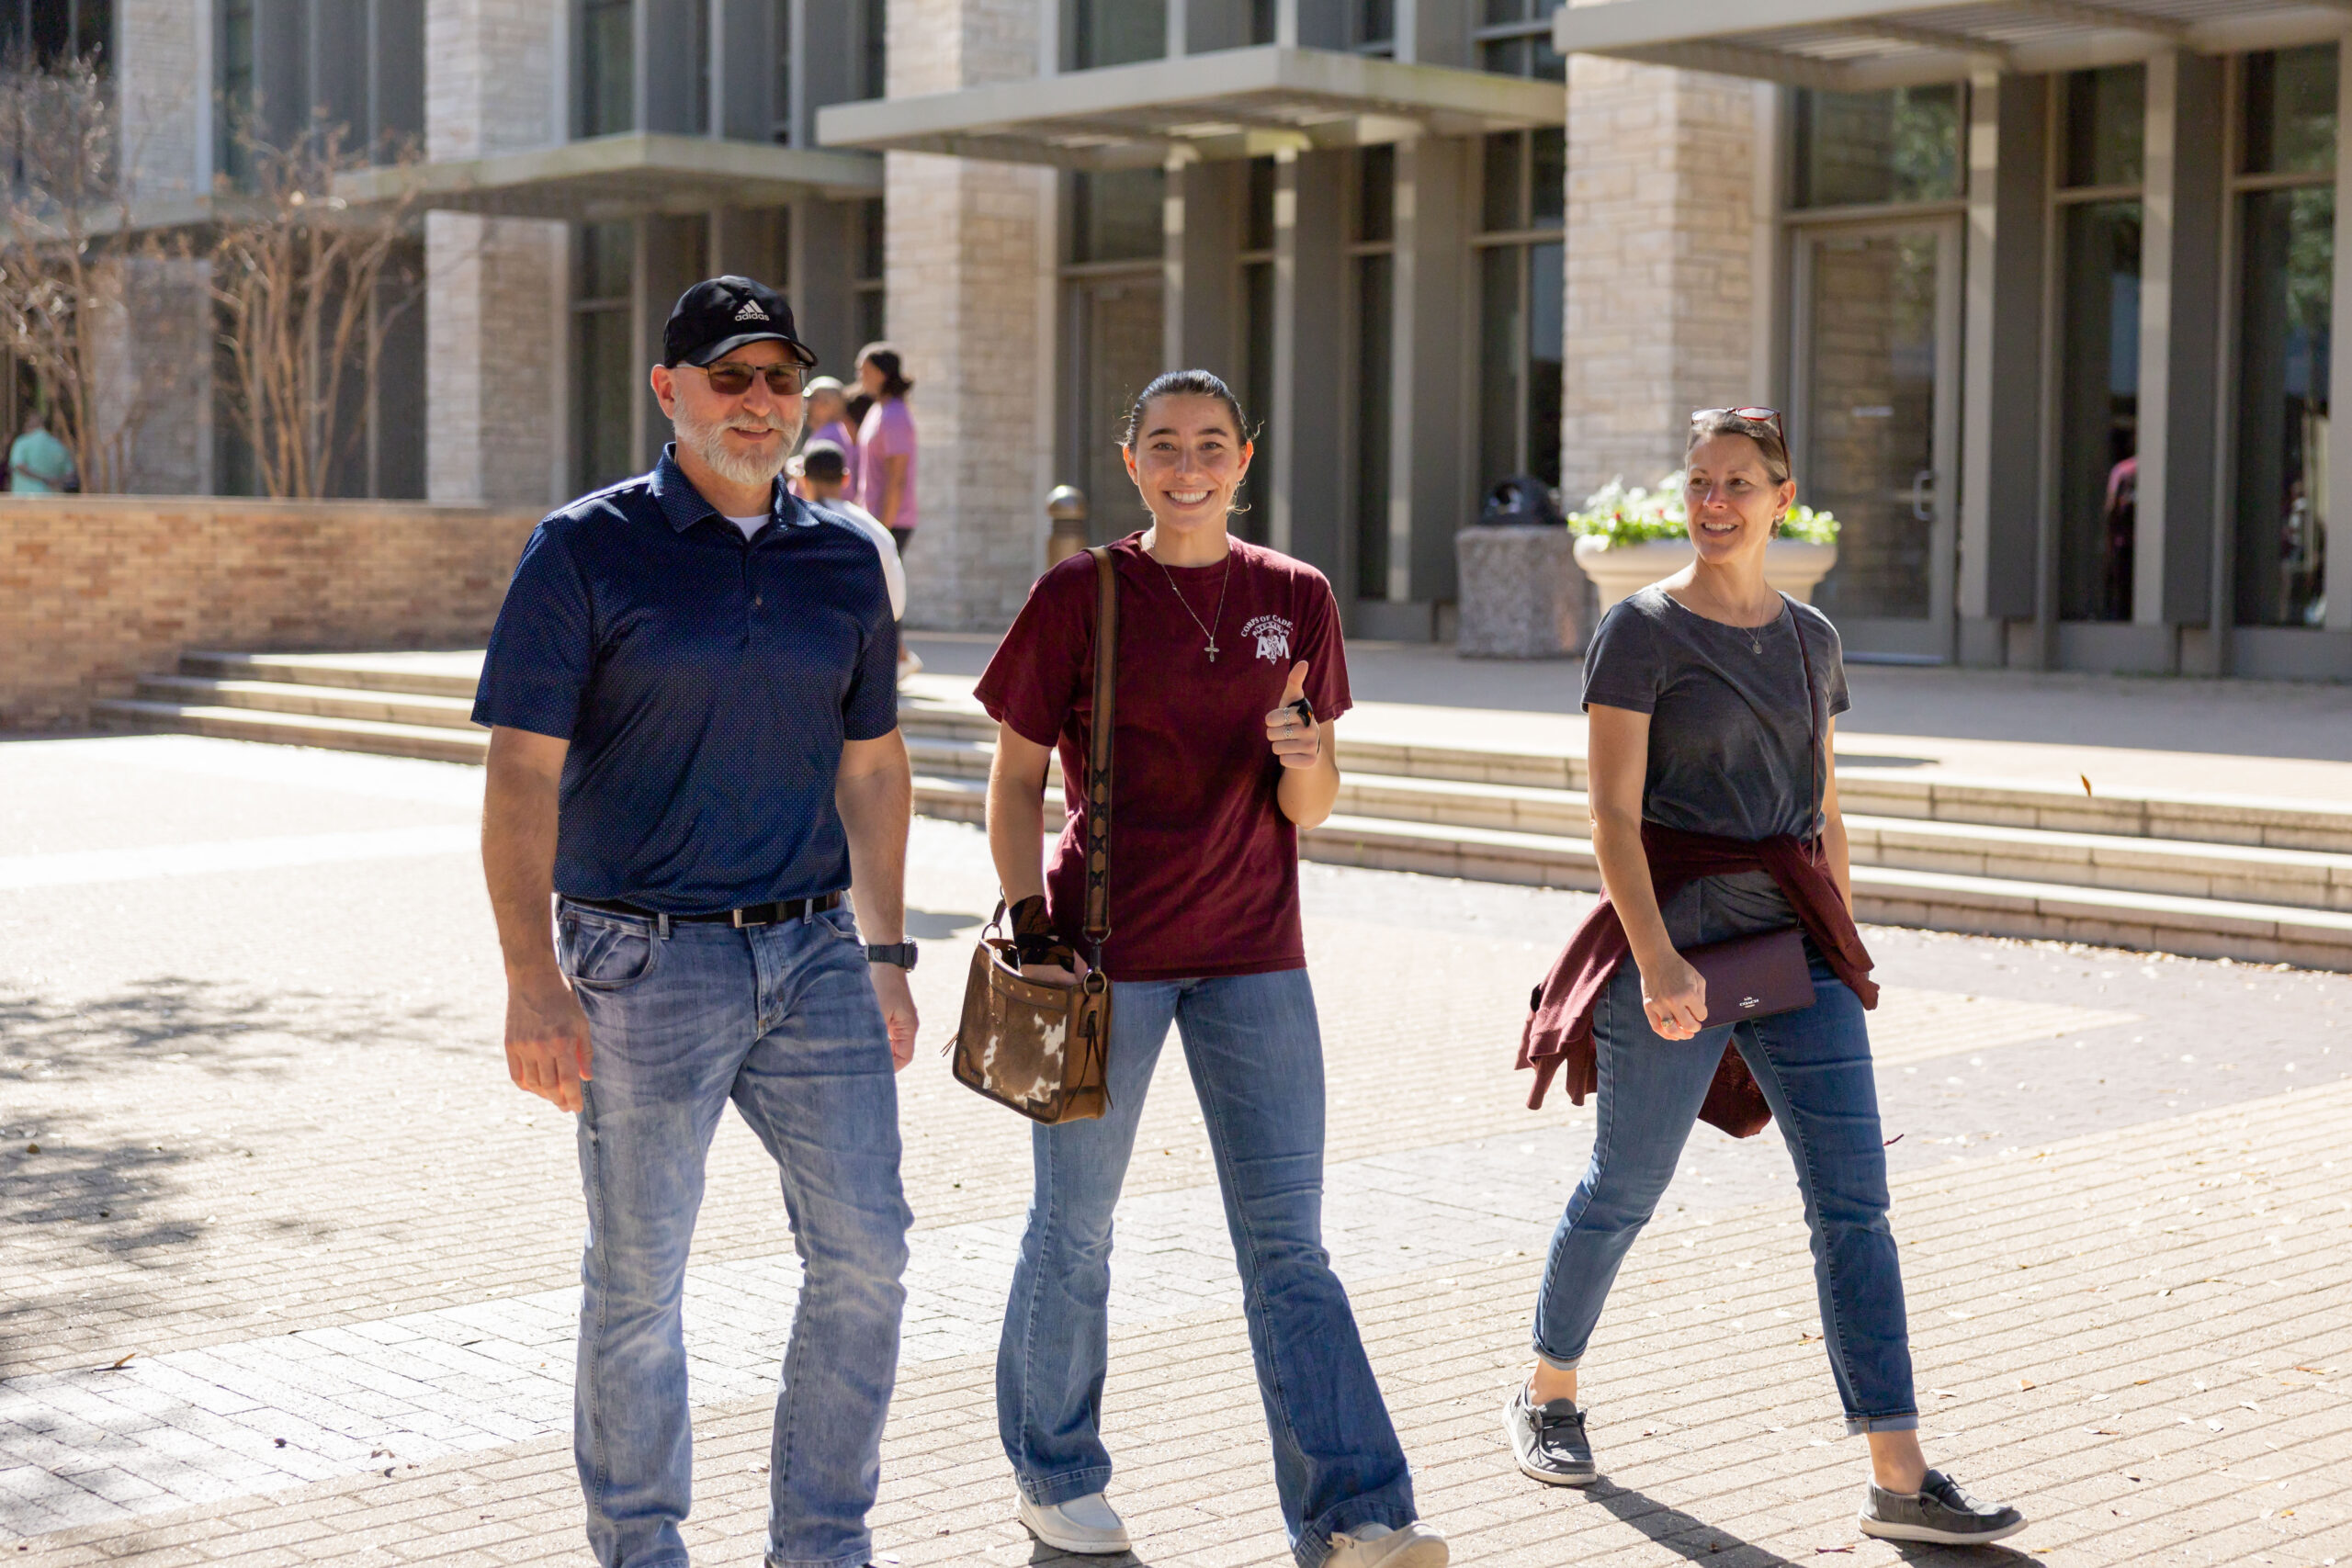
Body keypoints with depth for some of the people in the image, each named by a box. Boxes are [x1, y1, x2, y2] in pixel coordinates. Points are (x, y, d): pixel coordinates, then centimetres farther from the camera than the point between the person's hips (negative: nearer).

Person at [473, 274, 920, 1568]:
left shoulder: (843, 560, 9)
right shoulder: (585, 550, -5)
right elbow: (521, 776, -9)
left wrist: (884, 952, 15)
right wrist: (533, 983, -17)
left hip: (813, 953, 4)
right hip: (645, 963, -4)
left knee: (865, 1254, 2)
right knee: (637, 1280, 5)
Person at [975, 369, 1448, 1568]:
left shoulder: (1295, 599, 5)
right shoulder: (1079, 596, -3)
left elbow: (1309, 813, 7)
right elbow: (1014, 778, 2)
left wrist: (1305, 761, -15)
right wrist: (1032, 929, -8)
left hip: (1253, 952, 2)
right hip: (1106, 948, -2)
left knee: (1287, 1239, 1)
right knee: (1074, 1228, 9)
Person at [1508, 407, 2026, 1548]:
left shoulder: (1812, 639, 12)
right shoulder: (1641, 630, -5)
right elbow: (1612, 813, -12)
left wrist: (1845, 948, 17)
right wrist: (1656, 959, -22)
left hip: (1796, 941, 5)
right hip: (1676, 931, -5)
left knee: (1854, 1201, -4)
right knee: (1625, 1191, 8)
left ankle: (1900, 1481, -4)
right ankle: (1548, 1398, 32)